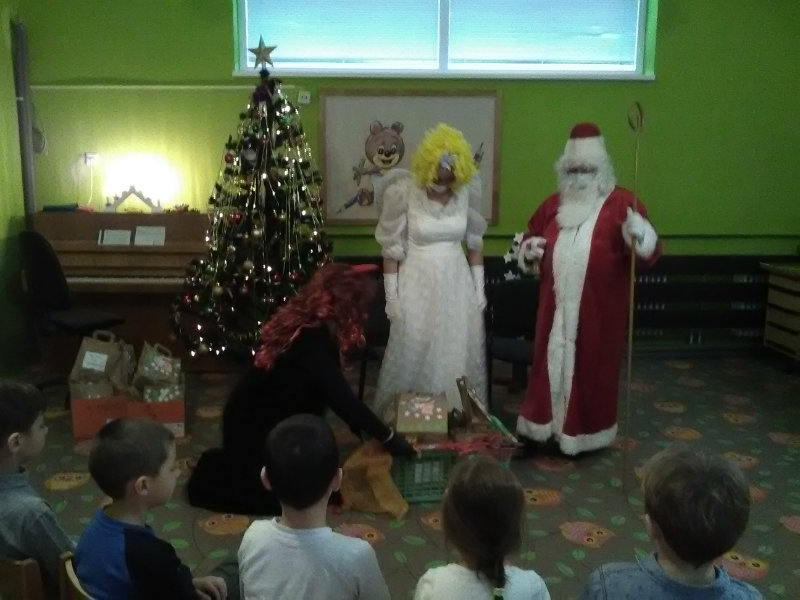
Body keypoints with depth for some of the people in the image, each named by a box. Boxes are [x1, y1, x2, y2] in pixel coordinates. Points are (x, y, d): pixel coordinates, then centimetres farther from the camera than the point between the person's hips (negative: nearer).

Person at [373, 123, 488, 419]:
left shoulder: (466, 191, -6)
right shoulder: (404, 192, -15)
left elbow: (475, 243, 5)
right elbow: (391, 248, -8)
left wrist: (479, 287, 6)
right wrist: (391, 296, -7)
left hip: (457, 283, 3)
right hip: (418, 283, -3)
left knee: (458, 356, 12)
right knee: (413, 355, 6)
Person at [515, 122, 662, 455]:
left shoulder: (621, 202, -5)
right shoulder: (554, 203, 10)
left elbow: (650, 250, -12)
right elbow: (530, 238, 21)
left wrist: (639, 233, -34)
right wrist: (529, 250, -2)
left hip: (598, 310, -4)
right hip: (556, 307, 4)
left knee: (589, 367, 5)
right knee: (552, 362, 11)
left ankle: (585, 430, 20)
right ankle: (547, 423, 25)